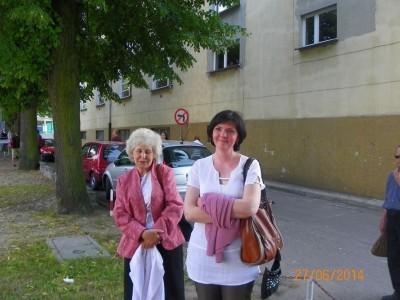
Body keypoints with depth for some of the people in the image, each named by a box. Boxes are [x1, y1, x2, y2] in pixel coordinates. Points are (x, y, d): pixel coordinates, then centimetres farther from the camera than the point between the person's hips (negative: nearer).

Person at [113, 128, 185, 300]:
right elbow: (120, 214, 1)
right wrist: (142, 233, -15)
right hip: (136, 244, 2)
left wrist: (157, 231, -17)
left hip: (166, 242, -2)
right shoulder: (124, 180, 8)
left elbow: (176, 205, -7)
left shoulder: (165, 173, 1)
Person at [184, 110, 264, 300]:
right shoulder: (199, 166, 0)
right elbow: (189, 212, -8)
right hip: (203, 256, 2)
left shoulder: (250, 165, -6)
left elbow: (250, 207, -20)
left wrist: (209, 202, -14)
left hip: (238, 257, -2)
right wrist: (229, 215, -18)